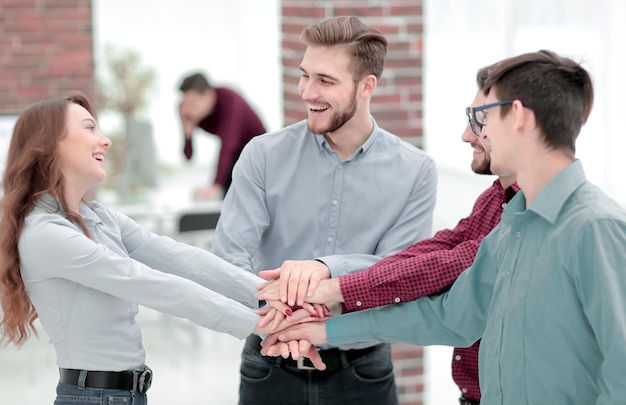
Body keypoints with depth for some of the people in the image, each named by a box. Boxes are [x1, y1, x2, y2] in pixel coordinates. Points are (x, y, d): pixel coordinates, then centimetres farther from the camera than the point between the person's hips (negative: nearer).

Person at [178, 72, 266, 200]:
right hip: (233, 157, 6)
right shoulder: (189, 109, -14)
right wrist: (187, 127, -32)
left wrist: (216, 187, -54)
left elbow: (227, 146, -44)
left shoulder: (229, 101, -31)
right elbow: (188, 156, -14)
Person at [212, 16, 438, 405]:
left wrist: (326, 267, -29)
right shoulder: (265, 155, -4)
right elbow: (230, 256, -13)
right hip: (272, 371, 0)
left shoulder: (415, 171, -3)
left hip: (362, 373, 0)